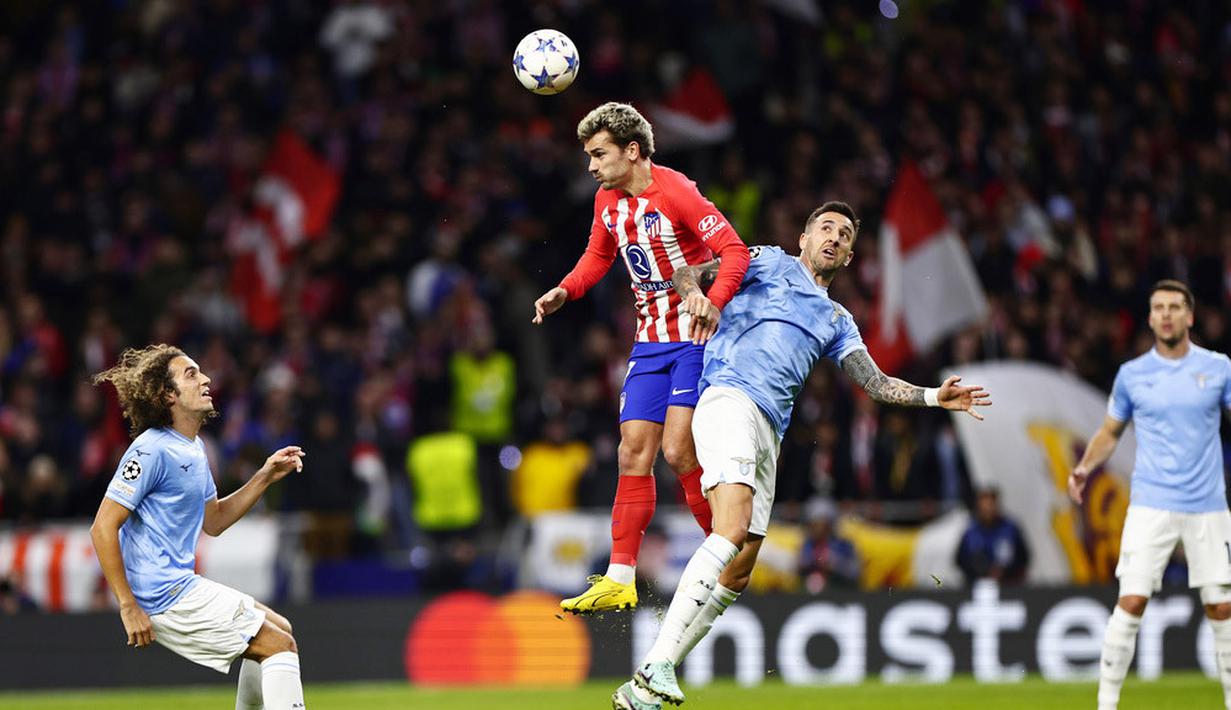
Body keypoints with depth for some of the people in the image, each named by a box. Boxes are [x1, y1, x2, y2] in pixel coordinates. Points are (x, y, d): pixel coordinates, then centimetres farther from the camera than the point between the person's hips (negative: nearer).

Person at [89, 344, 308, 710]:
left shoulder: (194, 448, 14)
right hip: (165, 597, -10)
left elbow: (214, 521, 25)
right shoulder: (152, 450, -16)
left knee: (280, 628, 20)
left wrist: (265, 477, 14)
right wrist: (128, 607, -21)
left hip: (183, 585, 10)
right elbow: (103, 528, -19)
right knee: (280, 645, -9)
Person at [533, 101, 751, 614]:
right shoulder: (607, 201, 6)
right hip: (651, 342, 7)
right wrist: (565, 291, 5)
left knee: (677, 451, -16)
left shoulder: (676, 192, -17)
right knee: (633, 452, 1)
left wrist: (713, 302, -39)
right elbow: (598, 257, 24)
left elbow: (735, 251, -22)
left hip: (698, 337, -7)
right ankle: (620, 580, 2)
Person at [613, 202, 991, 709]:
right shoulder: (771, 263, 16)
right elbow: (689, 274, 6)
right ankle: (656, 665, -37)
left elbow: (877, 384, 23)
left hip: (769, 434, 7)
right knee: (733, 530, -29)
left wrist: (934, 397, 9)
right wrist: (696, 294, -16)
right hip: (729, 402, -7)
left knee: (737, 576, 0)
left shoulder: (837, 321, 31)